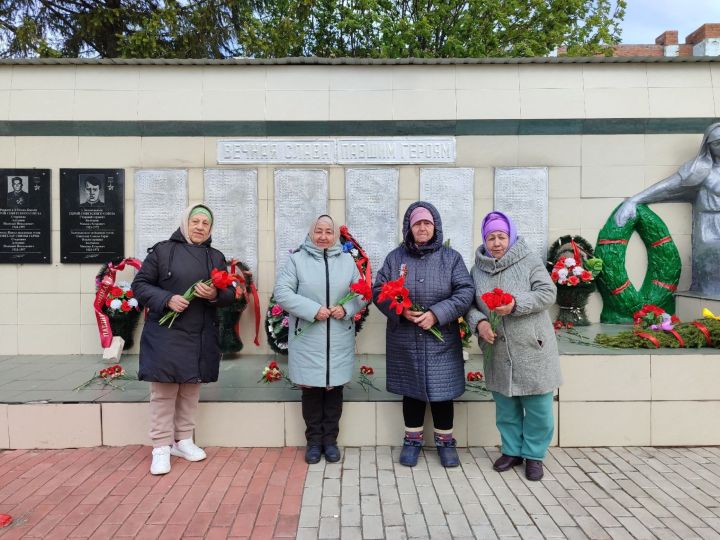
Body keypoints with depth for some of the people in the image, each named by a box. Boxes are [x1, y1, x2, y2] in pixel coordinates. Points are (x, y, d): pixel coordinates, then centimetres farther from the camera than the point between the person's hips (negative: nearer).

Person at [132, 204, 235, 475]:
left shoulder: (216, 257, 11)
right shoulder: (162, 250, 0)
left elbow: (230, 293, 11)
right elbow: (140, 285, -1)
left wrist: (215, 295, -12)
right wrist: (167, 300, -16)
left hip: (201, 337, 4)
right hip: (165, 334, -3)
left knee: (191, 390, 12)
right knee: (163, 391, 0)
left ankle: (183, 440, 27)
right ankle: (161, 447, 12)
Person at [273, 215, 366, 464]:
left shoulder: (347, 261, 8)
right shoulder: (297, 259, 0)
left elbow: (361, 294, 10)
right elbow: (281, 292, -8)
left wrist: (346, 308, -11)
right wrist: (312, 310, -17)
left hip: (339, 340, 2)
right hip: (307, 339, -2)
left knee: (334, 388, 9)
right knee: (311, 389, 6)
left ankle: (330, 439, 24)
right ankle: (314, 440, 22)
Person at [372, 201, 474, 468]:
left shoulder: (451, 258, 1)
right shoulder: (395, 257, 4)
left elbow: (465, 292, -7)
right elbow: (378, 291, 2)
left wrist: (436, 314, -19)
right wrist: (401, 311, -16)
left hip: (441, 341, -1)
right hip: (405, 341, 1)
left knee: (441, 390, 7)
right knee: (412, 391, 12)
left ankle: (445, 441, 27)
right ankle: (412, 440, 29)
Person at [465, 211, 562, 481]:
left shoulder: (529, 260, -5)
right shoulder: (478, 268, 5)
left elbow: (548, 293, -11)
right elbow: (469, 304, 6)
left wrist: (516, 304, -24)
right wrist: (479, 322, -13)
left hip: (532, 348, -3)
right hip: (497, 351, 3)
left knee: (537, 406, 6)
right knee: (506, 406, 15)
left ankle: (534, 455, 24)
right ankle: (512, 450, 32)